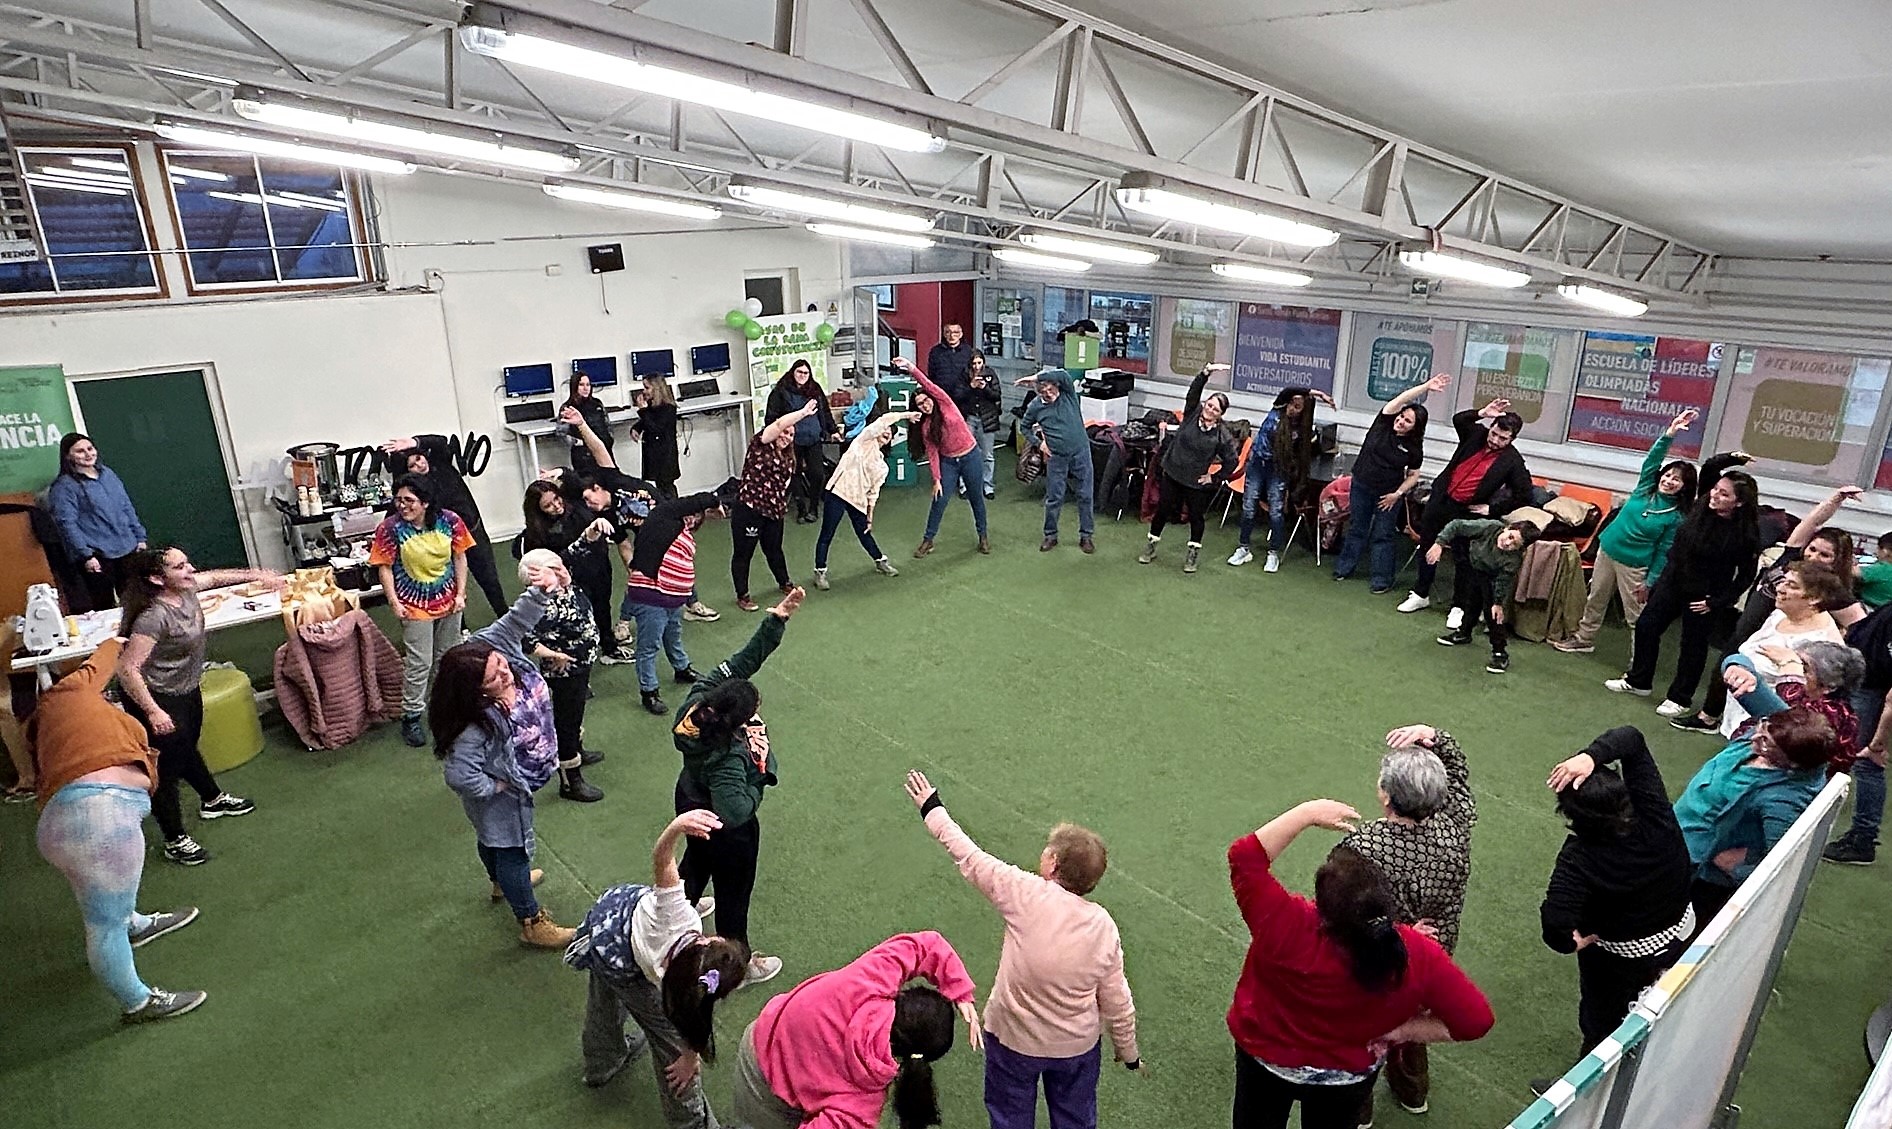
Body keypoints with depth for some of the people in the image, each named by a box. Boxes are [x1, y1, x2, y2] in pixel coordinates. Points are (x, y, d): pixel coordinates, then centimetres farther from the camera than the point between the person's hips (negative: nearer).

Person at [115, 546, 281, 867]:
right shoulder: (153, 616, -32)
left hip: (187, 690, 9)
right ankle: (175, 841, 17)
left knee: (188, 748, 29)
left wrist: (256, 575, 19)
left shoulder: (185, 589, -8)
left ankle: (212, 800, 51)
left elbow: (215, 577, 17)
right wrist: (152, 712, -31)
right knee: (166, 768, 3)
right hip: (158, 700, -9)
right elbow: (127, 667, -33)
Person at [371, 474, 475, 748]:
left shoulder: (449, 521, -8)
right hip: (415, 604, -3)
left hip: (448, 600, 3)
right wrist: (394, 602, -14)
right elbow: (385, 568, -9)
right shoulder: (390, 528, -14)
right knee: (419, 663, -1)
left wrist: (460, 593, -4)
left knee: (448, 658, 18)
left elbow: (460, 558, 0)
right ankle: (411, 717, 13)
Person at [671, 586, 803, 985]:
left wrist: (776, 620, -29)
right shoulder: (727, 759, -44)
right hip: (727, 832, -8)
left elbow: (743, 660, -22)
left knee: (696, 861, 36)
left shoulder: (702, 697, -26)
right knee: (734, 893, 17)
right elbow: (733, 813, -47)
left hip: (692, 803, 8)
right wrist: (758, 778, -33)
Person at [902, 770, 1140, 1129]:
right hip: (1078, 1045, 3)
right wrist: (1128, 1052, 11)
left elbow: (969, 858, -17)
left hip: (1014, 1039, -2)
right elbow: (1117, 1003, -7)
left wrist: (932, 810, -5)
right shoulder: (1104, 926, -16)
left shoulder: (1027, 896, -27)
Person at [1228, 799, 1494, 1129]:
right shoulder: (1418, 956, -31)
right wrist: (1405, 1030, -13)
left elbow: (1244, 855, -35)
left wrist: (1307, 813, -31)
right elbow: (1476, 1020, -21)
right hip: (1349, 1076, 2)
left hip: (1266, 1059, -2)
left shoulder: (1286, 930, -41)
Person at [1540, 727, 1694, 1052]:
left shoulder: (1580, 858, -40)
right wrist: (1591, 756, -44)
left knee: (1602, 1022, 23)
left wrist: (1576, 942, -27)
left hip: (1616, 956, -6)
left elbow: (1555, 925, -49)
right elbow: (1631, 737, -27)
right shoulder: (1654, 813, -29)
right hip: (1680, 933, 6)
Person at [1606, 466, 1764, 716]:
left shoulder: (1745, 533, -22)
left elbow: (1745, 575, -16)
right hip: (1672, 581, 6)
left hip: (1703, 596, -6)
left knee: (1693, 645, 9)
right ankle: (1638, 681, 31)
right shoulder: (1701, 507, -8)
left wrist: (1717, 602, -15)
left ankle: (1679, 699, 26)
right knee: (1646, 625, 12)